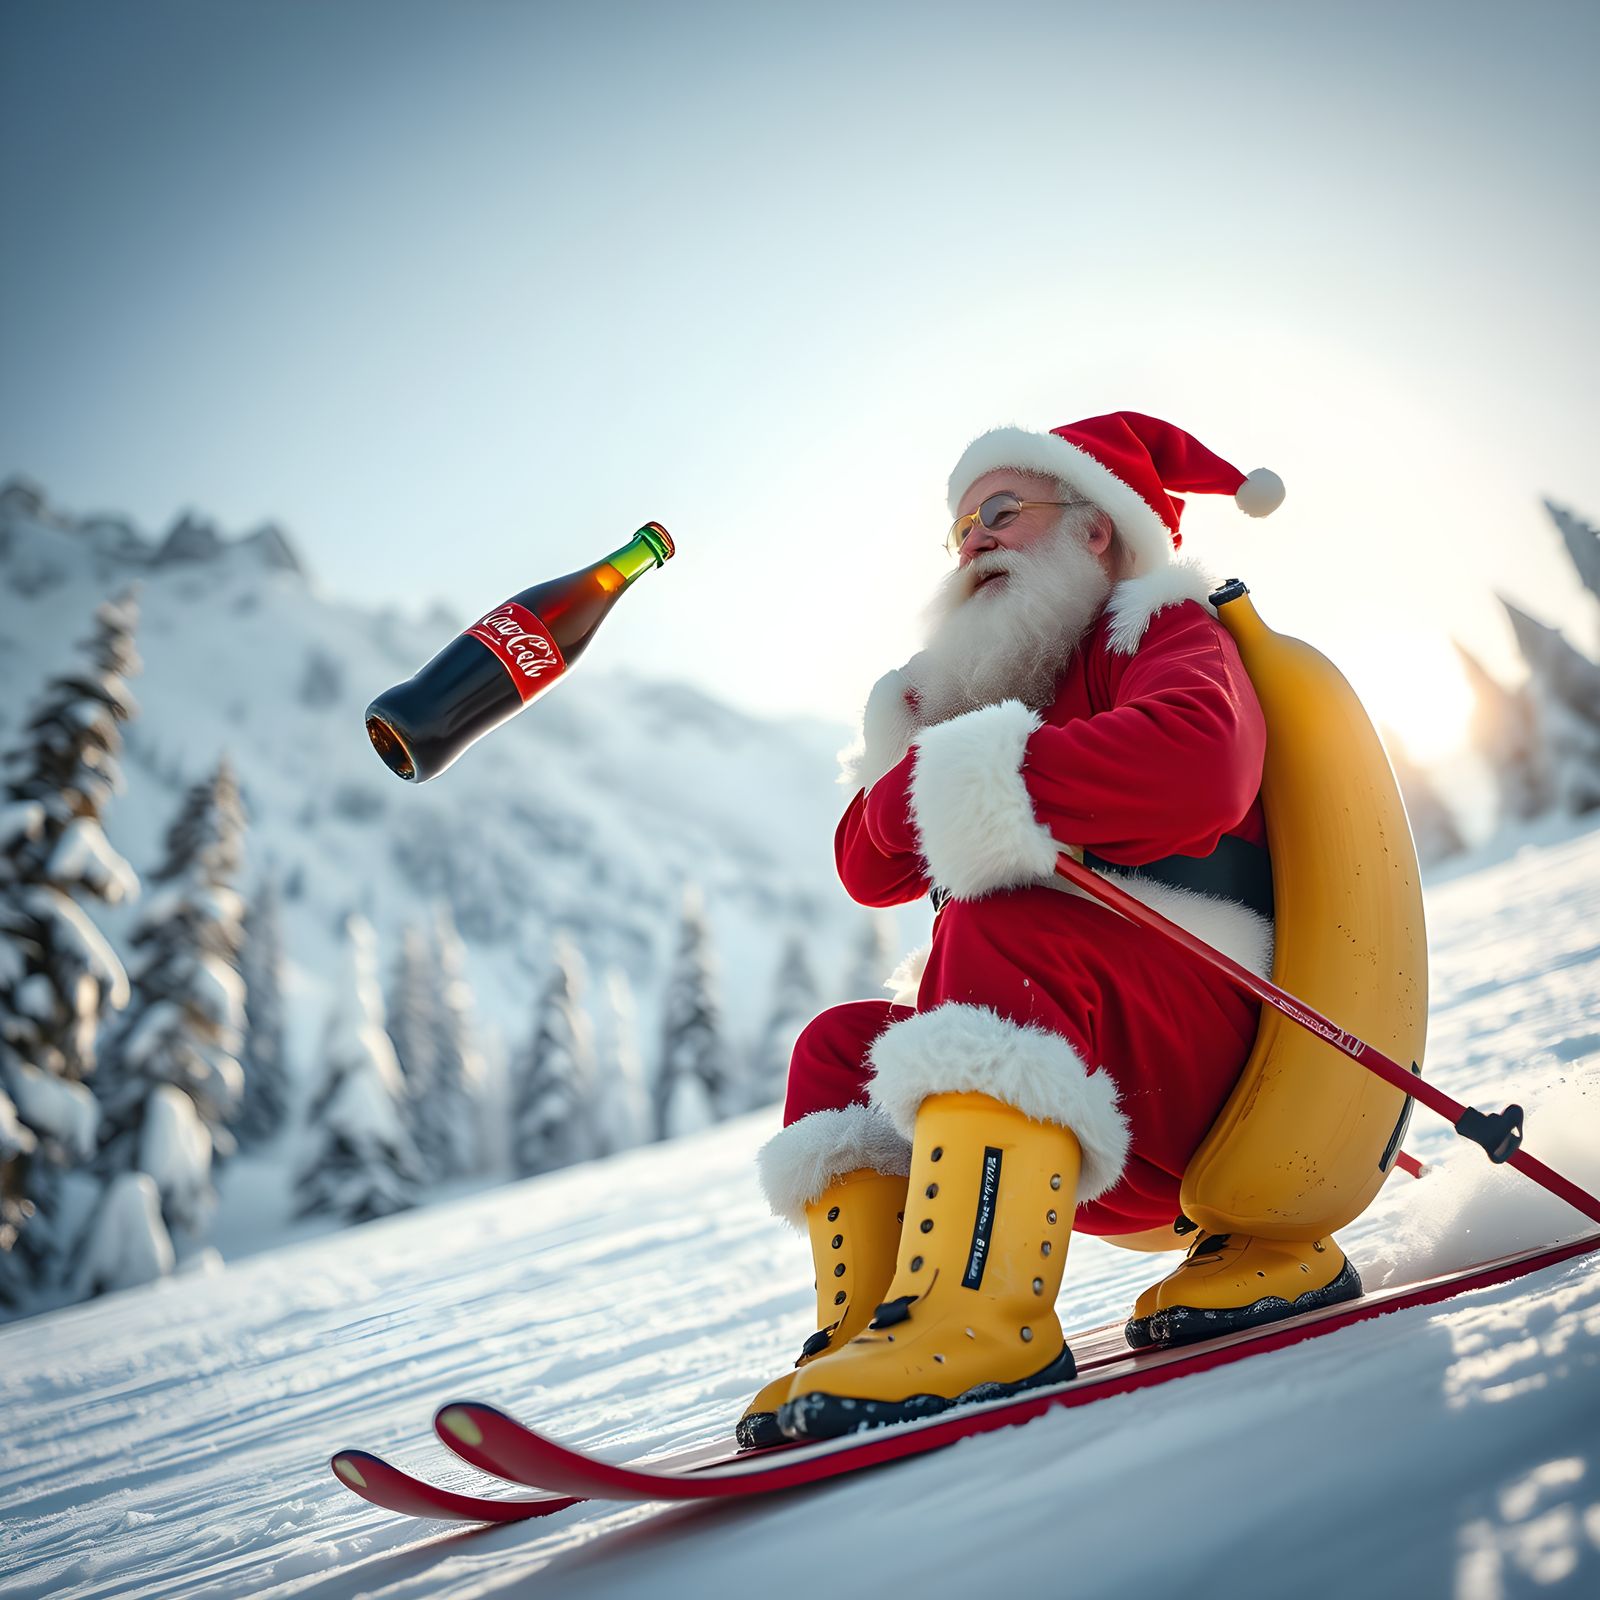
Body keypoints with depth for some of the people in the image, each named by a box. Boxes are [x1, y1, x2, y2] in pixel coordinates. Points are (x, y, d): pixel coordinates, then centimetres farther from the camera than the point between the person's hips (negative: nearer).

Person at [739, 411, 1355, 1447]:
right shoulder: (1009, 689, 26)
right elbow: (871, 872, 18)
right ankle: (864, 1331, -11)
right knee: (837, 1045, 2)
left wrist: (995, 780, -18)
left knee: (1001, 928, -30)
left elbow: (1196, 763, -23)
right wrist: (925, 761, 2)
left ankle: (982, 1319, -43)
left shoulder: (1169, 630, 4)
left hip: (1197, 1039, -8)